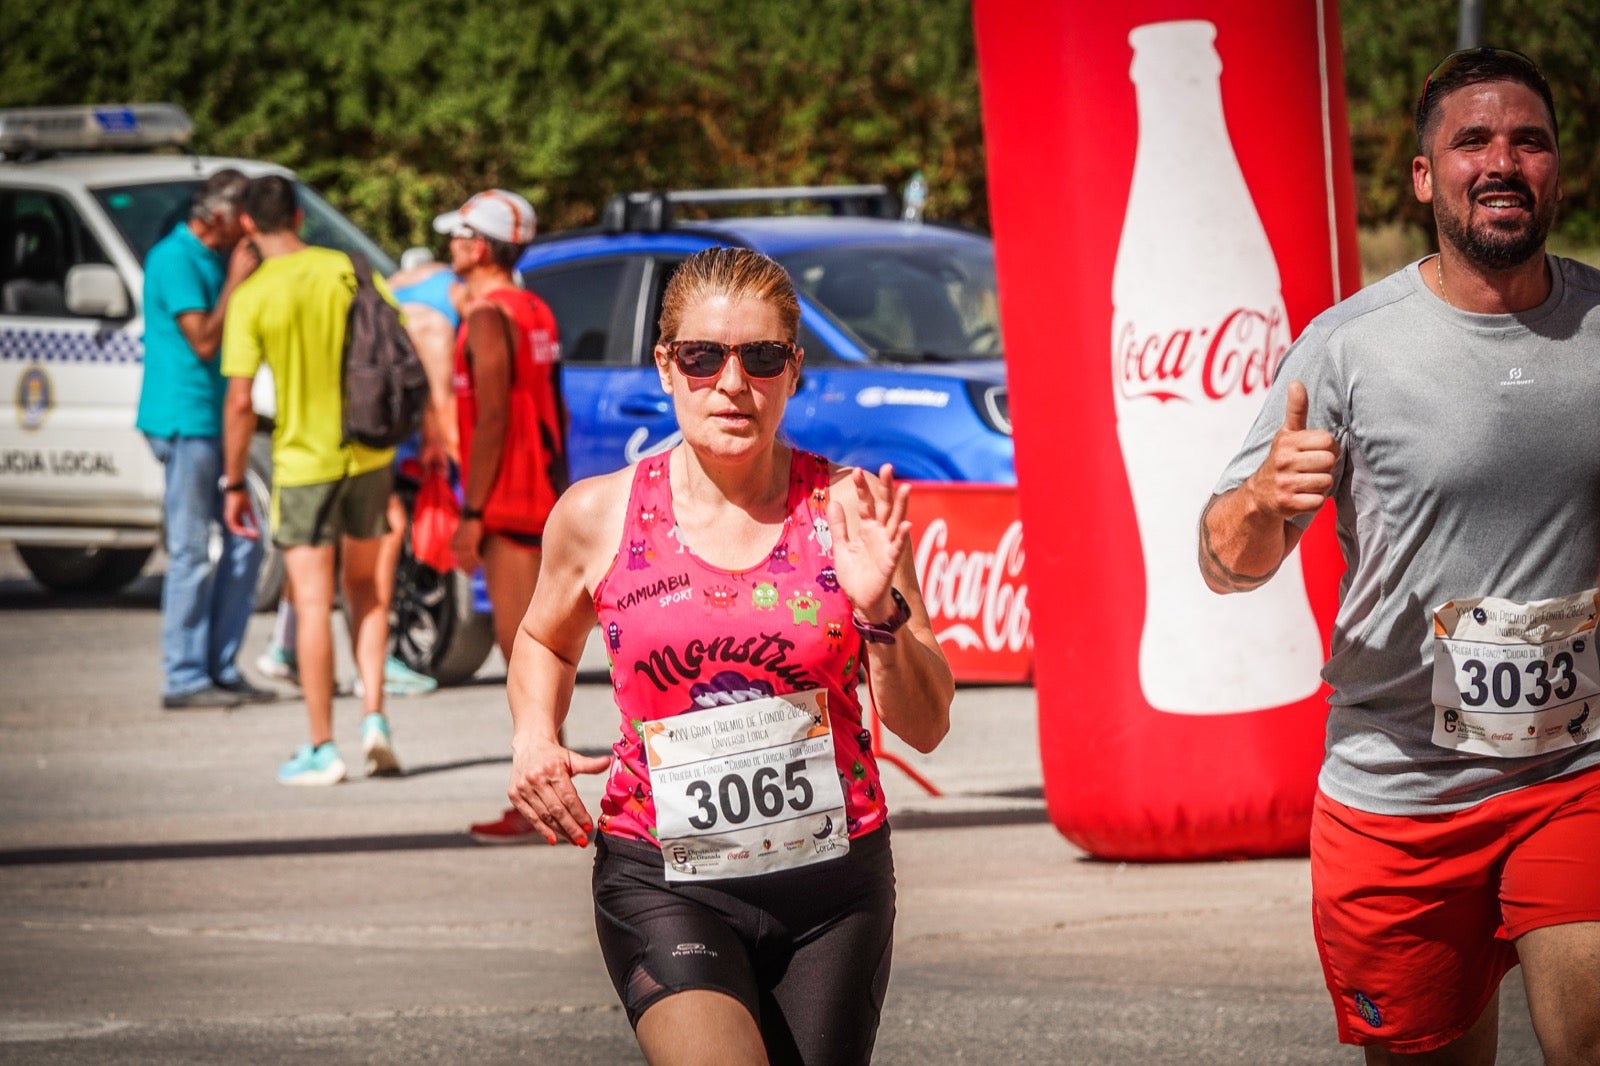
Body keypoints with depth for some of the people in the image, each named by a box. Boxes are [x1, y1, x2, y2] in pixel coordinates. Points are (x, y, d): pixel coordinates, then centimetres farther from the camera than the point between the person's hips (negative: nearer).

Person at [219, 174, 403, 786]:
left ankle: (322, 751, 1)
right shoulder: (348, 270, -1)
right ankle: (374, 718, 8)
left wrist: (233, 484, -3)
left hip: (303, 460, -4)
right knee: (365, 587, 19)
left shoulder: (251, 299, -11)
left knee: (313, 604, 1)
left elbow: (240, 402, -13)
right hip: (370, 454, 4)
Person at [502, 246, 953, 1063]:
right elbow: (545, 640, 22)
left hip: (832, 880, 2)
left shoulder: (848, 512, -3)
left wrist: (879, 612, -19)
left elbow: (927, 726, -2)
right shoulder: (601, 517, -1)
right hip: (664, 885, -2)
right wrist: (534, 738, 4)